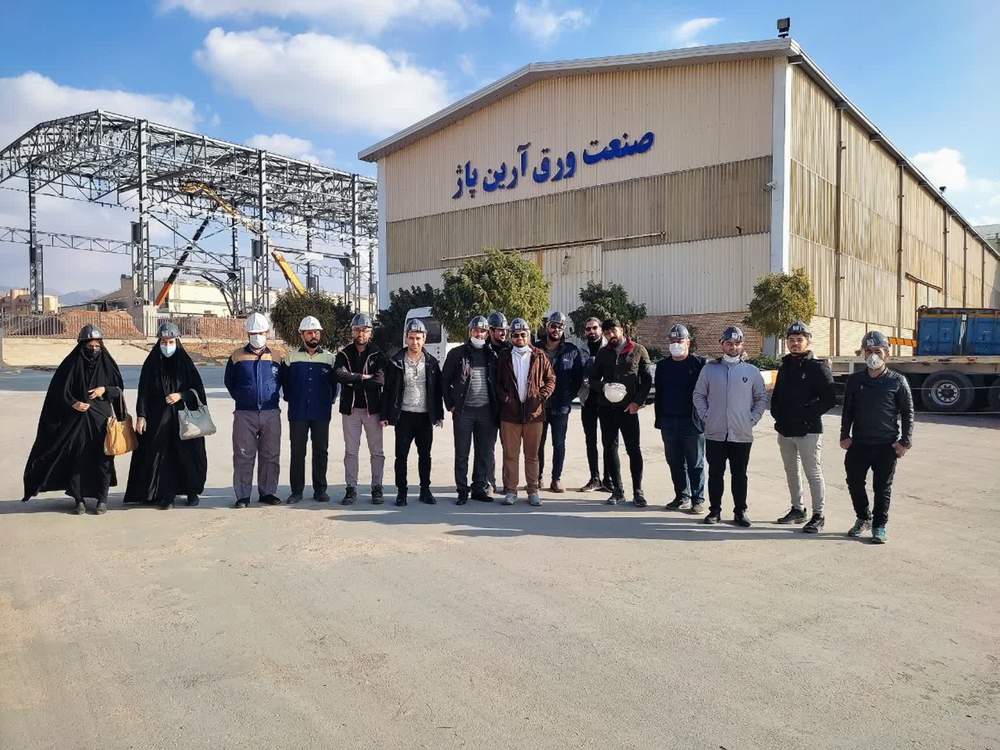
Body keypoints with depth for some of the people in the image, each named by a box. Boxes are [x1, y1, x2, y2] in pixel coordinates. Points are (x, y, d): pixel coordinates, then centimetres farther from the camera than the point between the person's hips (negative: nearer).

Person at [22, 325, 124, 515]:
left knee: (102, 458, 2)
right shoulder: (72, 364, -1)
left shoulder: (107, 363, 3)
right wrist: (72, 403, -16)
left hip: (101, 419, 1)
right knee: (77, 459, 3)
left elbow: (119, 388, 8)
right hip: (76, 419, 0)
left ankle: (102, 499, 12)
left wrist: (104, 389, -11)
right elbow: (58, 390, 0)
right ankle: (78, 499, 15)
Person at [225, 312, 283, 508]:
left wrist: (271, 398, 9)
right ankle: (243, 495, 9)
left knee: (270, 455, 6)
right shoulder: (237, 356, 5)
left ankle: (267, 492, 17)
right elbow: (229, 382, 15)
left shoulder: (276, 357, 6)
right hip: (244, 414, -1)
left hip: (271, 413, 1)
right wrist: (241, 398, 9)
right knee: (243, 455, 1)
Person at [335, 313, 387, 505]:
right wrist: (364, 377, -16)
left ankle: (377, 488, 14)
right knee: (350, 451, 6)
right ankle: (351, 489, 13)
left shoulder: (377, 354, 1)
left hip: (372, 409, -1)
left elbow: (381, 379, -16)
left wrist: (353, 380, -13)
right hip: (350, 409, 1)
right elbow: (340, 375, -14)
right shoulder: (344, 354, 5)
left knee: (376, 451, 5)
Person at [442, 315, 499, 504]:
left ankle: (480, 488, 18)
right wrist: (451, 405, -1)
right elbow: (445, 380, 5)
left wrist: (496, 407, 5)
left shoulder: (492, 355, 9)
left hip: (486, 411, 2)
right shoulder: (457, 353, 3)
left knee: (486, 453, 7)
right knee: (462, 453, 3)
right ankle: (462, 490, 12)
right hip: (463, 410, -2)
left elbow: (499, 382, 13)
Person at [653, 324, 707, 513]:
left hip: (692, 422, -5)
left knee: (695, 463, 3)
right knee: (675, 462, 11)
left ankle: (698, 499, 11)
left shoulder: (699, 363, -4)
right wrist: (659, 420, 10)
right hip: (669, 422, 5)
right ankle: (682, 497, 22)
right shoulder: (663, 365, 12)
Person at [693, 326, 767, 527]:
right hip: (715, 434, 0)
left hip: (742, 435, 0)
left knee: (739, 475, 8)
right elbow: (698, 395, 10)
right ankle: (714, 510, 18)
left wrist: (752, 419, 0)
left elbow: (762, 398, 10)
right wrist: (706, 416, 0)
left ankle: (740, 512, 19)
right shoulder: (710, 369, 4)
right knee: (715, 474, 7)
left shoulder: (751, 371, 3)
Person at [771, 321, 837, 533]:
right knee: (791, 472, 16)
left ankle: (818, 516, 6)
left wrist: (807, 413, -16)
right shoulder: (784, 366, 13)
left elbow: (830, 399, -12)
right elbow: (776, 395, 20)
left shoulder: (817, 367, -8)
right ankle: (797, 509, 29)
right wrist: (777, 414, 5)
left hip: (808, 430, -7)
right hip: (785, 430, 7)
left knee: (813, 473, -1)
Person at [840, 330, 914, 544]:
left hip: (887, 445, -3)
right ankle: (863, 518, 28)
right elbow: (847, 410, 11)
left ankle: (879, 526, 19)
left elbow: (908, 412, 1)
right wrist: (845, 435, 4)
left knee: (883, 488, 5)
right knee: (854, 482, 6)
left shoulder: (897, 381, -2)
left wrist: (905, 442, -4)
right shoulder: (855, 380, 5)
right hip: (859, 443, 3)